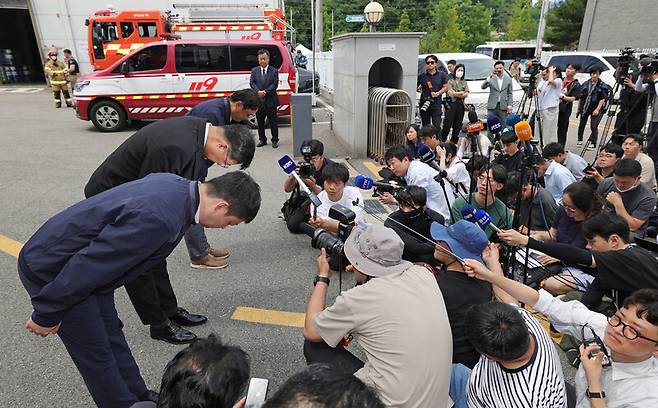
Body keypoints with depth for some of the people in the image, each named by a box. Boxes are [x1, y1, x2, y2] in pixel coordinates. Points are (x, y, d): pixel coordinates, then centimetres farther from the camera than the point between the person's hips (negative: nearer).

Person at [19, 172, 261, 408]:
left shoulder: (177, 184, -8)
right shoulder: (159, 219, -37)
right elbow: (88, 265, -30)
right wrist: (47, 314, -14)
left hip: (74, 258, 9)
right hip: (49, 268, -8)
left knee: (112, 336, 18)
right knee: (97, 353, 6)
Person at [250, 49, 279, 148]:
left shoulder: (274, 71, 1)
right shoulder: (254, 70, 9)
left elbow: (275, 85, -6)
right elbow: (252, 83, 2)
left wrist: (265, 92, -17)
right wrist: (258, 92, -16)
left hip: (270, 101, -3)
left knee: (273, 122, 3)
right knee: (260, 122, 10)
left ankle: (275, 140, 13)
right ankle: (262, 139, 21)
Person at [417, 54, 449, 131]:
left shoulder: (442, 74, 6)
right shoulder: (422, 76, 5)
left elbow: (445, 87, 4)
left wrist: (437, 93, -10)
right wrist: (419, 90, -4)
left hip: (436, 105, -1)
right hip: (424, 104, 1)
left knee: (437, 126, -7)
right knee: (425, 127, 8)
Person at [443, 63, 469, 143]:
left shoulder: (464, 83, 17)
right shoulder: (450, 81, 7)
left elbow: (466, 95, 4)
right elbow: (450, 93, -8)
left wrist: (455, 93, -7)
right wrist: (462, 92, -3)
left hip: (461, 105, 4)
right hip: (451, 104, -4)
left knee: (458, 125, 3)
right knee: (447, 124, -10)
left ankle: (453, 141, 9)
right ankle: (442, 140, -6)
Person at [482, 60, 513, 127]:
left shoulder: (508, 79, 9)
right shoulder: (491, 78, 4)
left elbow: (510, 94, 9)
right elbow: (483, 87, -12)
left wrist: (510, 105, 0)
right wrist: (489, 78, -23)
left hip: (503, 106, 1)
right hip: (492, 106, -1)